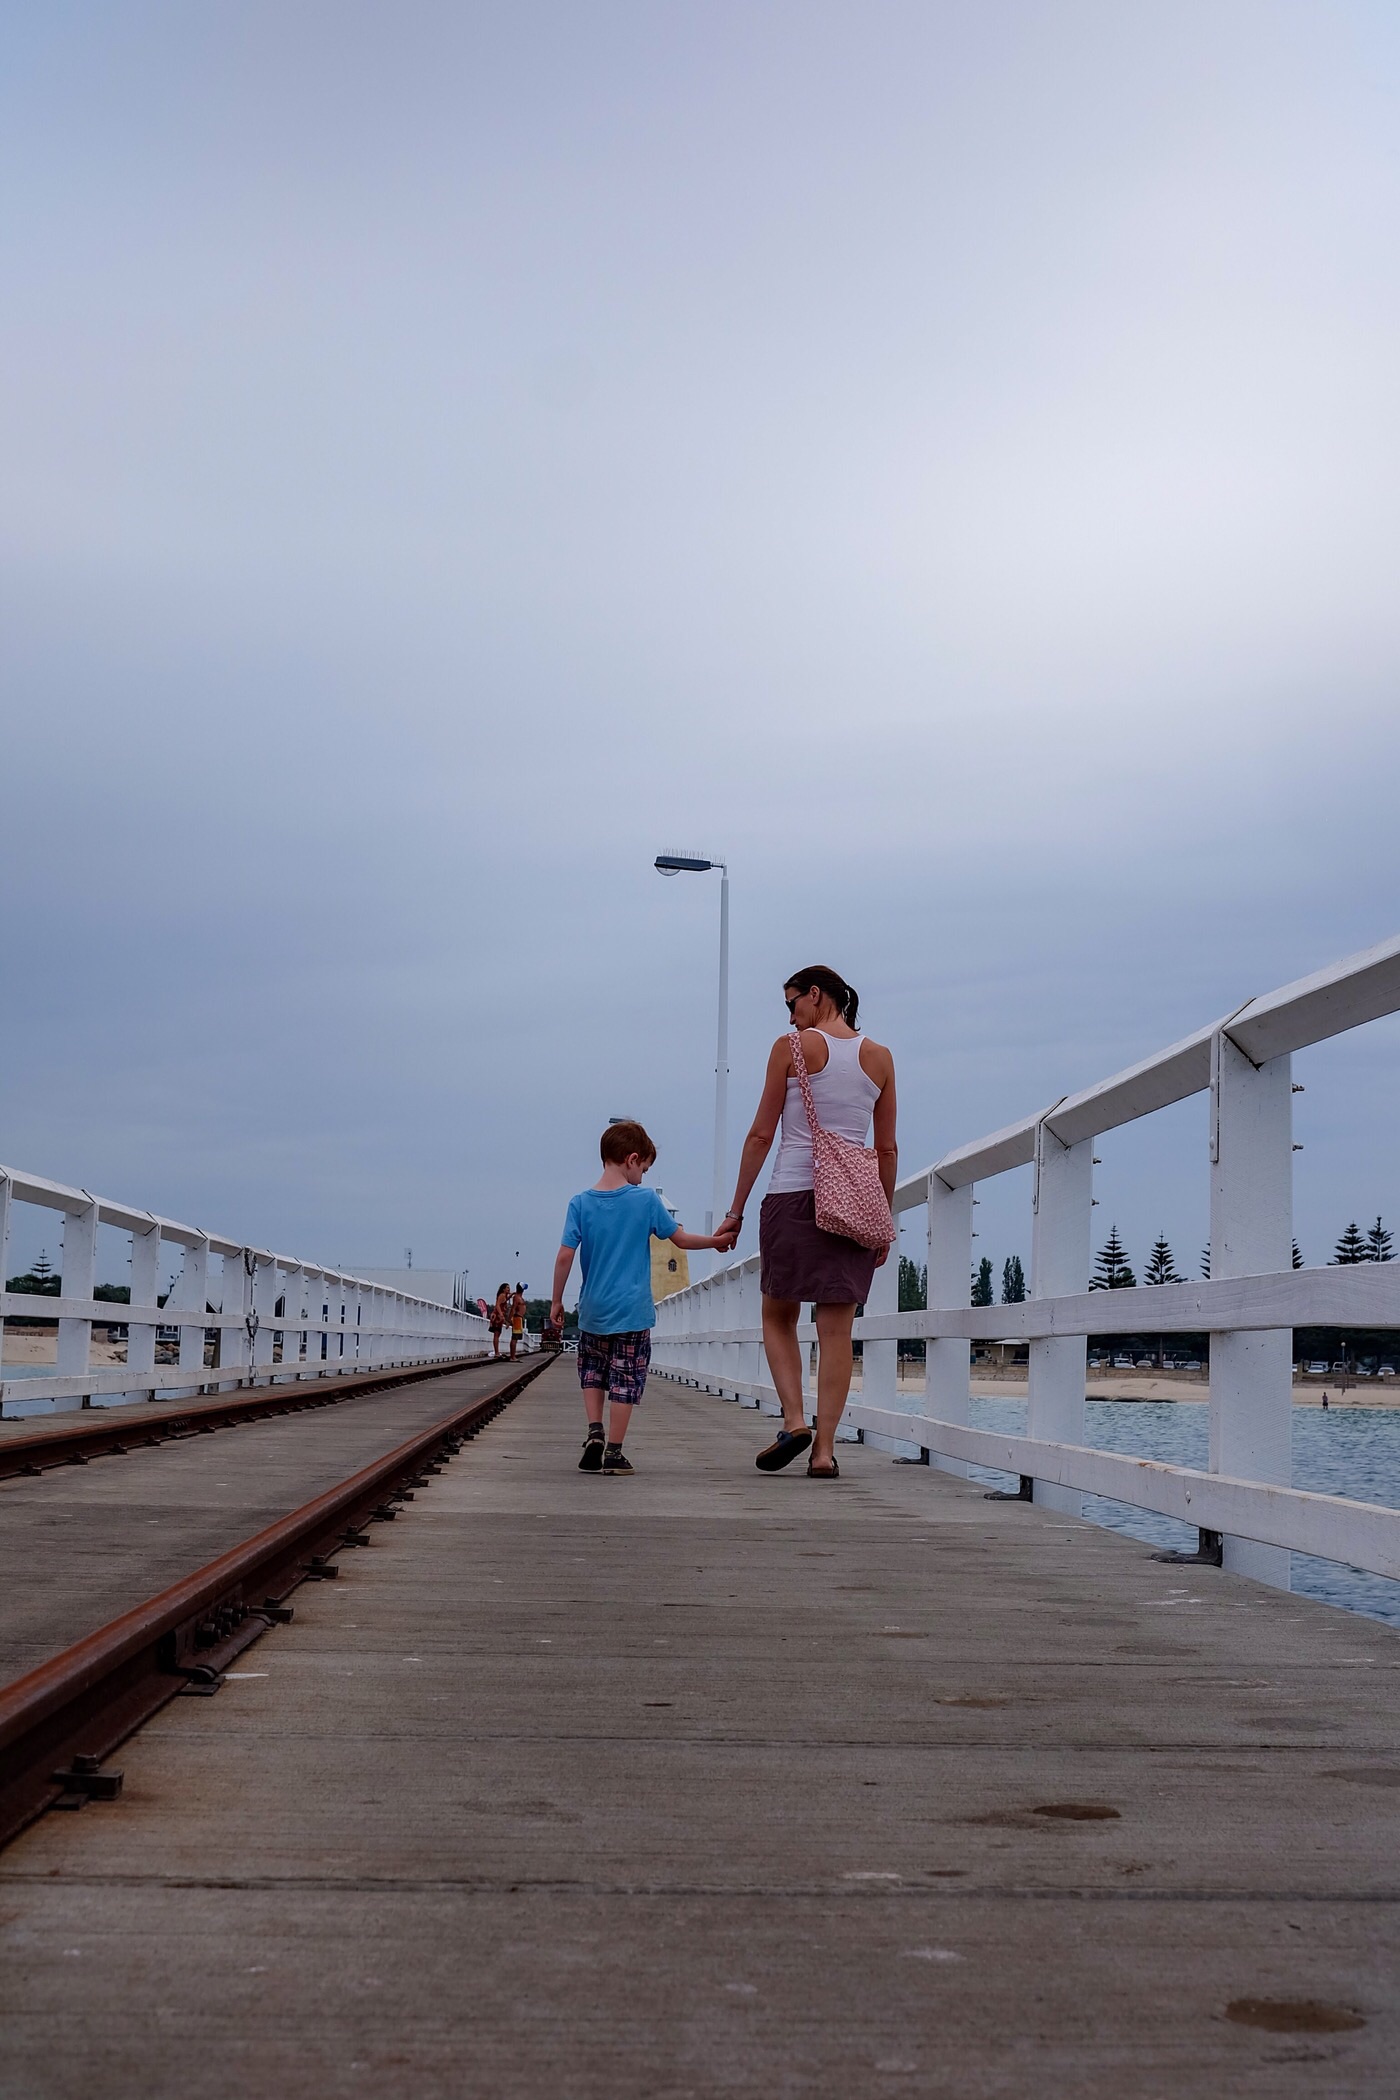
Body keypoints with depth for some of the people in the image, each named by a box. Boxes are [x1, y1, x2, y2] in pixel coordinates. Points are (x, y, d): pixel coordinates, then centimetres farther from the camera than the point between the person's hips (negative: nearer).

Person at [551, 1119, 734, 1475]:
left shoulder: (580, 1204, -3)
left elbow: (565, 1256, -5)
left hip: (593, 1311, 2)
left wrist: (556, 1301, 5)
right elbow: (681, 1239, 1)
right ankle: (613, 1453, 4)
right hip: (632, 1311, -2)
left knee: (593, 1372, 21)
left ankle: (594, 1431, 4)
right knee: (625, 1381, 4)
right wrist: (717, 1240, 18)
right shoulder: (646, 1200, -7)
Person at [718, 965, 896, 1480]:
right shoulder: (879, 1058, 10)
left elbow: (761, 1135, 0)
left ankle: (794, 1418, -6)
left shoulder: (792, 1048, 0)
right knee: (836, 1329, 4)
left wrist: (736, 1209, 5)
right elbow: (887, 1149, 11)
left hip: (793, 1196, -3)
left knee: (778, 1318, 12)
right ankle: (825, 1447, 0)